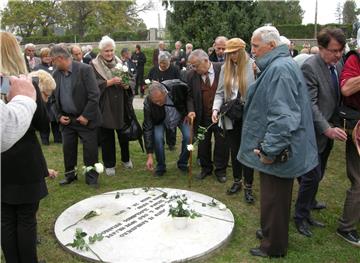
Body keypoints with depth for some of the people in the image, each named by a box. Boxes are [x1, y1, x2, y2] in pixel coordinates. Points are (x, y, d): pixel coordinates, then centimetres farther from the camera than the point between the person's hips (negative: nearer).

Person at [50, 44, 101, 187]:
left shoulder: (85, 69, -13)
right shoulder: (56, 74, 4)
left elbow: (94, 95, -16)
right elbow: (53, 98, 13)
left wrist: (86, 116, -16)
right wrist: (59, 116, 1)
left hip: (85, 119, -5)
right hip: (66, 120, 5)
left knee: (90, 149, 3)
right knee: (68, 148, 12)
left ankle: (91, 178, 18)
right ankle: (70, 174, 31)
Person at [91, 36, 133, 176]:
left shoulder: (119, 63, 8)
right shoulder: (94, 65, -3)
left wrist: (126, 84, -16)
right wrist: (110, 82, -23)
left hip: (120, 105, 3)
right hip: (105, 106, -3)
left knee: (123, 133, 12)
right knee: (106, 136, 5)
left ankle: (126, 158, 33)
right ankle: (109, 164, 18)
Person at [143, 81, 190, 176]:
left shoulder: (178, 88, -36)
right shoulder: (148, 103, -33)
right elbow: (147, 128, -28)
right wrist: (149, 155, -29)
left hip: (181, 116, 1)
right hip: (161, 120, -1)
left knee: (189, 136, -18)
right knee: (157, 137, -25)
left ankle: (182, 164, 8)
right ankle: (160, 166, -1)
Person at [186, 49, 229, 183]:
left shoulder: (222, 69, -11)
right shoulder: (191, 74, -4)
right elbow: (190, 96, 2)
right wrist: (191, 110, -12)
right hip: (202, 116, 2)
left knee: (221, 144, 8)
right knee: (203, 144, 12)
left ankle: (220, 170, 25)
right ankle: (206, 168, 31)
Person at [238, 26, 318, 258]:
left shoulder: (280, 69, -22)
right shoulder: (277, 66, 12)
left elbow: (283, 116, -29)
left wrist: (269, 149, -23)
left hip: (278, 152, -10)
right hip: (276, 148, 10)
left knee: (273, 199, 6)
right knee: (275, 197, 23)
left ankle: (273, 247, 24)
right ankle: (271, 233, 41)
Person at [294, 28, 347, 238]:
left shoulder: (337, 66, 7)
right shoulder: (310, 67, -19)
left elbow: (337, 97, 13)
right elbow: (310, 104, -23)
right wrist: (327, 129, -28)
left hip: (329, 130, 8)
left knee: (318, 174, 21)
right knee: (312, 176, -1)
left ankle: (309, 202, 42)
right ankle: (301, 216, 16)